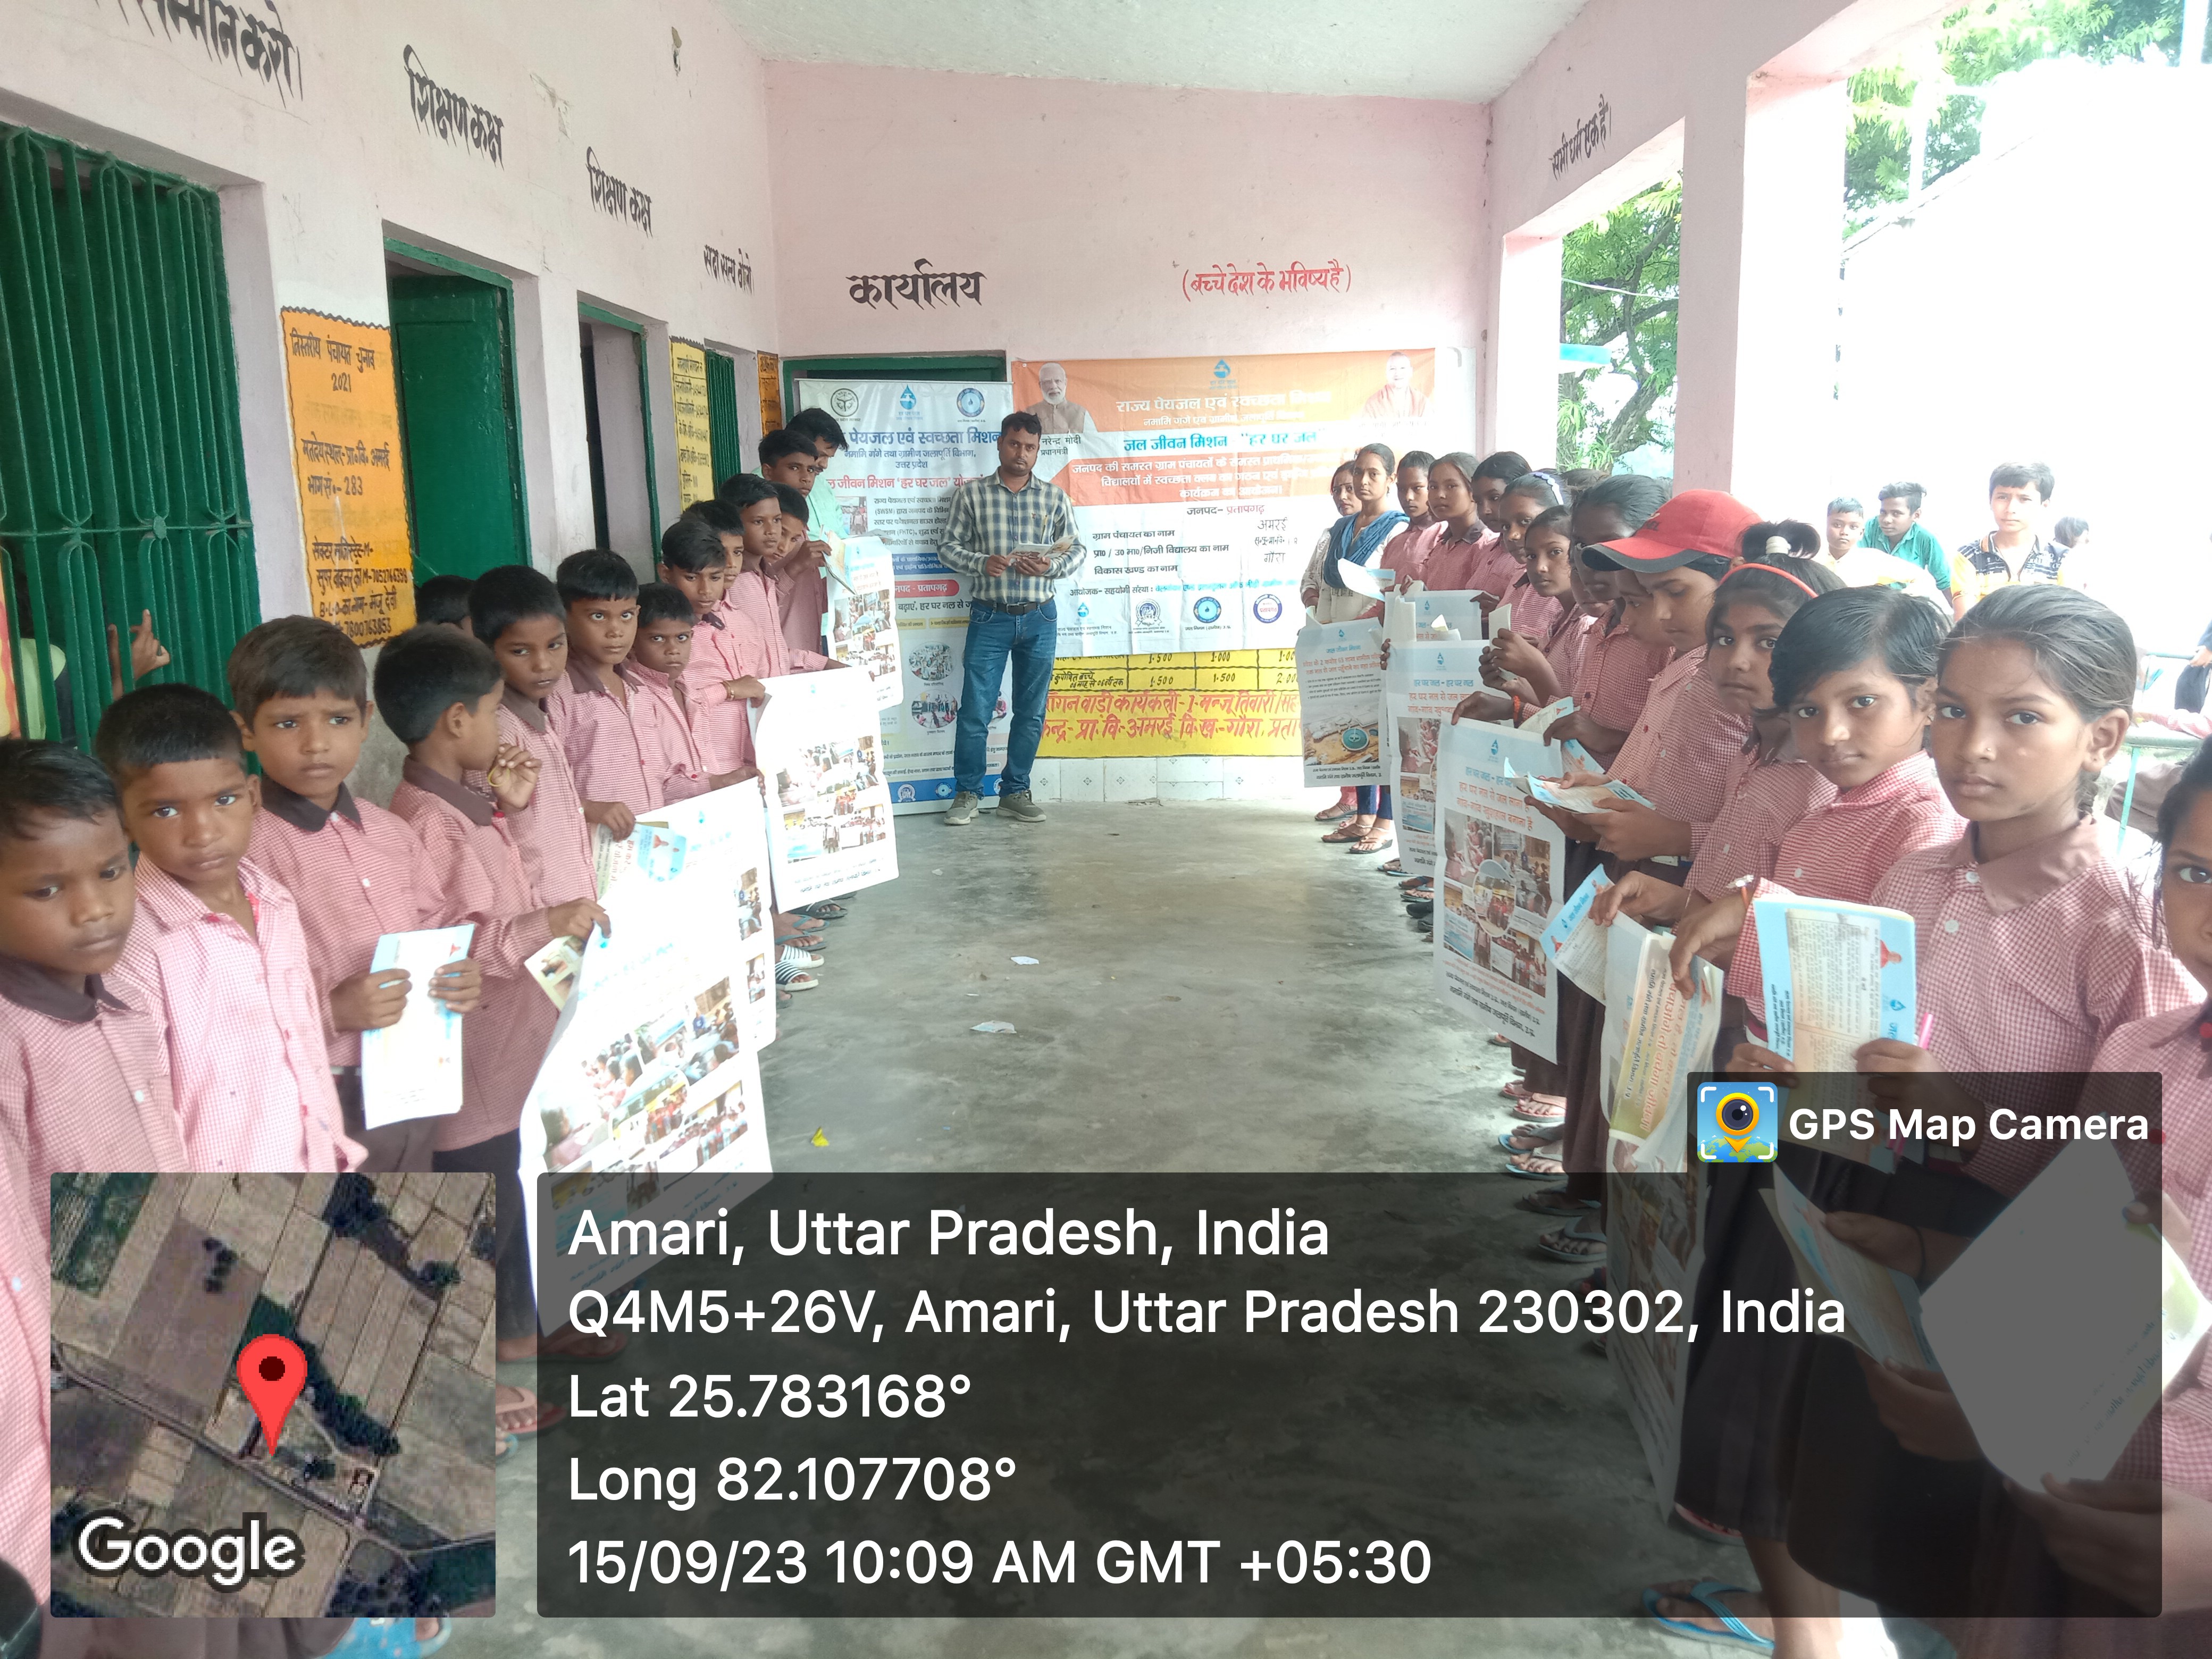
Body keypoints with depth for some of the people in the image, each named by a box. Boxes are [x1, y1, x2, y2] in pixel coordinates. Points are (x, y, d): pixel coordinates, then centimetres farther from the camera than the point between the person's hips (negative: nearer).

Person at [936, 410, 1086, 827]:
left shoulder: (1055, 497, 6)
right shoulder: (971, 493, 2)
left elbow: (1077, 551, 6)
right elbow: (949, 548, 1)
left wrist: (1051, 567, -14)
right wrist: (982, 563, -17)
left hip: (1039, 620, 2)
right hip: (990, 617, -2)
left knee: (1031, 713, 7)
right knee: (975, 710, -2)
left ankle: (1015, 792, 19)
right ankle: (967, 793, 11)